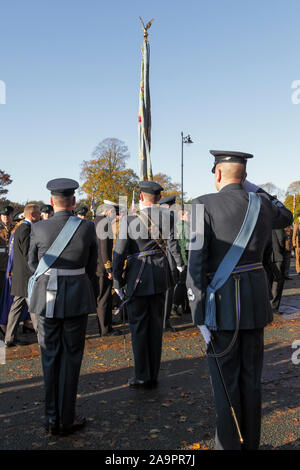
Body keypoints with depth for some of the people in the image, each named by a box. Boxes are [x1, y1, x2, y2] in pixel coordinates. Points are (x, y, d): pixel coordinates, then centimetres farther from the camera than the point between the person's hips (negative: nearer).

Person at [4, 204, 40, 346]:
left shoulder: (20, 228, 16)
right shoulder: (26, 229, -15)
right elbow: (29, 255, -20)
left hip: (19, 277, 10)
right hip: (27, 276, -10)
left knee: (17, 307, 14)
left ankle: (9, 338, 20)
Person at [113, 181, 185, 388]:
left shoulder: (129, 219, -8)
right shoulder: (168, 216, -3)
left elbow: (119, 252, -7)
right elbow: (173, 243, -8)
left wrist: (117, 281, 2)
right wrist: (181, 265, 10)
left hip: (138, 277, -3)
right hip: (160, 275, 3)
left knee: (138, 326, 8)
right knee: (156, 326, 12)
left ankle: (142, 376, 12)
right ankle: (153, 376, 21)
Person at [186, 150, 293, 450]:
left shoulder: (204, 205, -10)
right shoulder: (262, 204, 4)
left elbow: (196, 263, -16)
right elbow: (286, 218, 30)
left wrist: (199, 316, -11)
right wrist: (254, 189, 22)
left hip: (221, 303, -5)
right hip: (256, 302, 5)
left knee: (225, 380, 6)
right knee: (251, 378, 17)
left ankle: (229, 445, 19)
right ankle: (250, 443, 30)